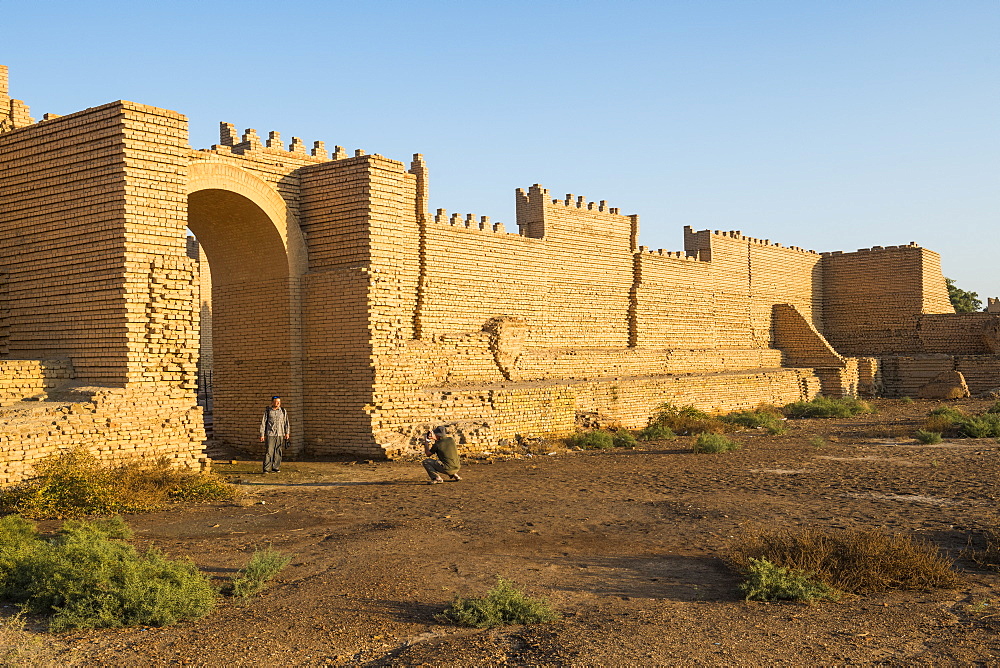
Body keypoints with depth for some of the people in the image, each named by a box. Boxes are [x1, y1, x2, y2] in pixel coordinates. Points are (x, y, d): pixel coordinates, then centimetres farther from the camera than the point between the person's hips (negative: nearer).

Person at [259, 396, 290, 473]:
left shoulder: (283, 411, 11)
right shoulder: (267, 411, 4)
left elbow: (286, 423, 12)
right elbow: (263, 423, 4)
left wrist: (287, 433, 2)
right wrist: (262, 435, -1)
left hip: (280, 435, 2)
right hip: (270, 434, -2)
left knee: (278, 452, 3)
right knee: (269, 451, -8)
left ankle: (276, 468, 10)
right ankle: (266, 469, -5)